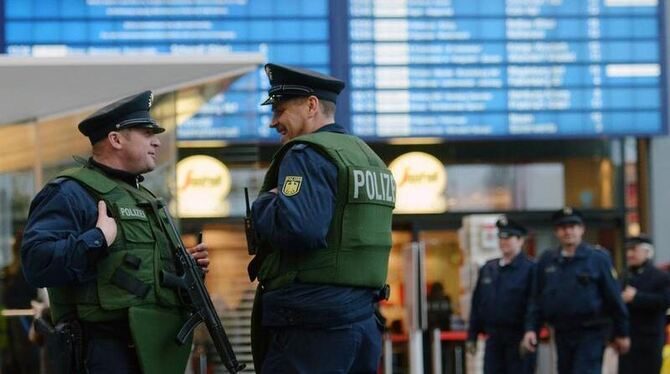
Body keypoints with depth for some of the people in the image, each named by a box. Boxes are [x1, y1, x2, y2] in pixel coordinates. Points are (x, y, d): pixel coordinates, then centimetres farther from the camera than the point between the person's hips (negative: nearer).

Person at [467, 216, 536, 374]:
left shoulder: (530, 269, -5)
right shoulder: (488, 269, 13)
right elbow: (477, 304, 15)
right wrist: (472, 336, 12)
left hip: (519, 341, -5)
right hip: (494, 340, 5)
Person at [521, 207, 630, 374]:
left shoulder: (598, 258, -3)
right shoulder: (547, 260, 8)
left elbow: (614, 298, -2)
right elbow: (537, 299, 10)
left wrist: (622, 333, -1)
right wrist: (531, 328, -2)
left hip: (591, 334, -5)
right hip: (562, 334, 5)